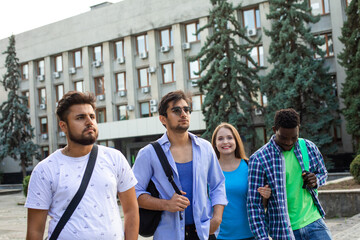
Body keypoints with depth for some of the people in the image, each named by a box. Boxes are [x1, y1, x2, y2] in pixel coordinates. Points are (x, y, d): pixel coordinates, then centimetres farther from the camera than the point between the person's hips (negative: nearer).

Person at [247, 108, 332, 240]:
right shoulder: (259, 159, -13)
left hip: (313, 222, 4)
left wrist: (316, 181, -6)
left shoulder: (309, 148, 0)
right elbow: (254, 204, -10)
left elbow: (322, 173, 19)